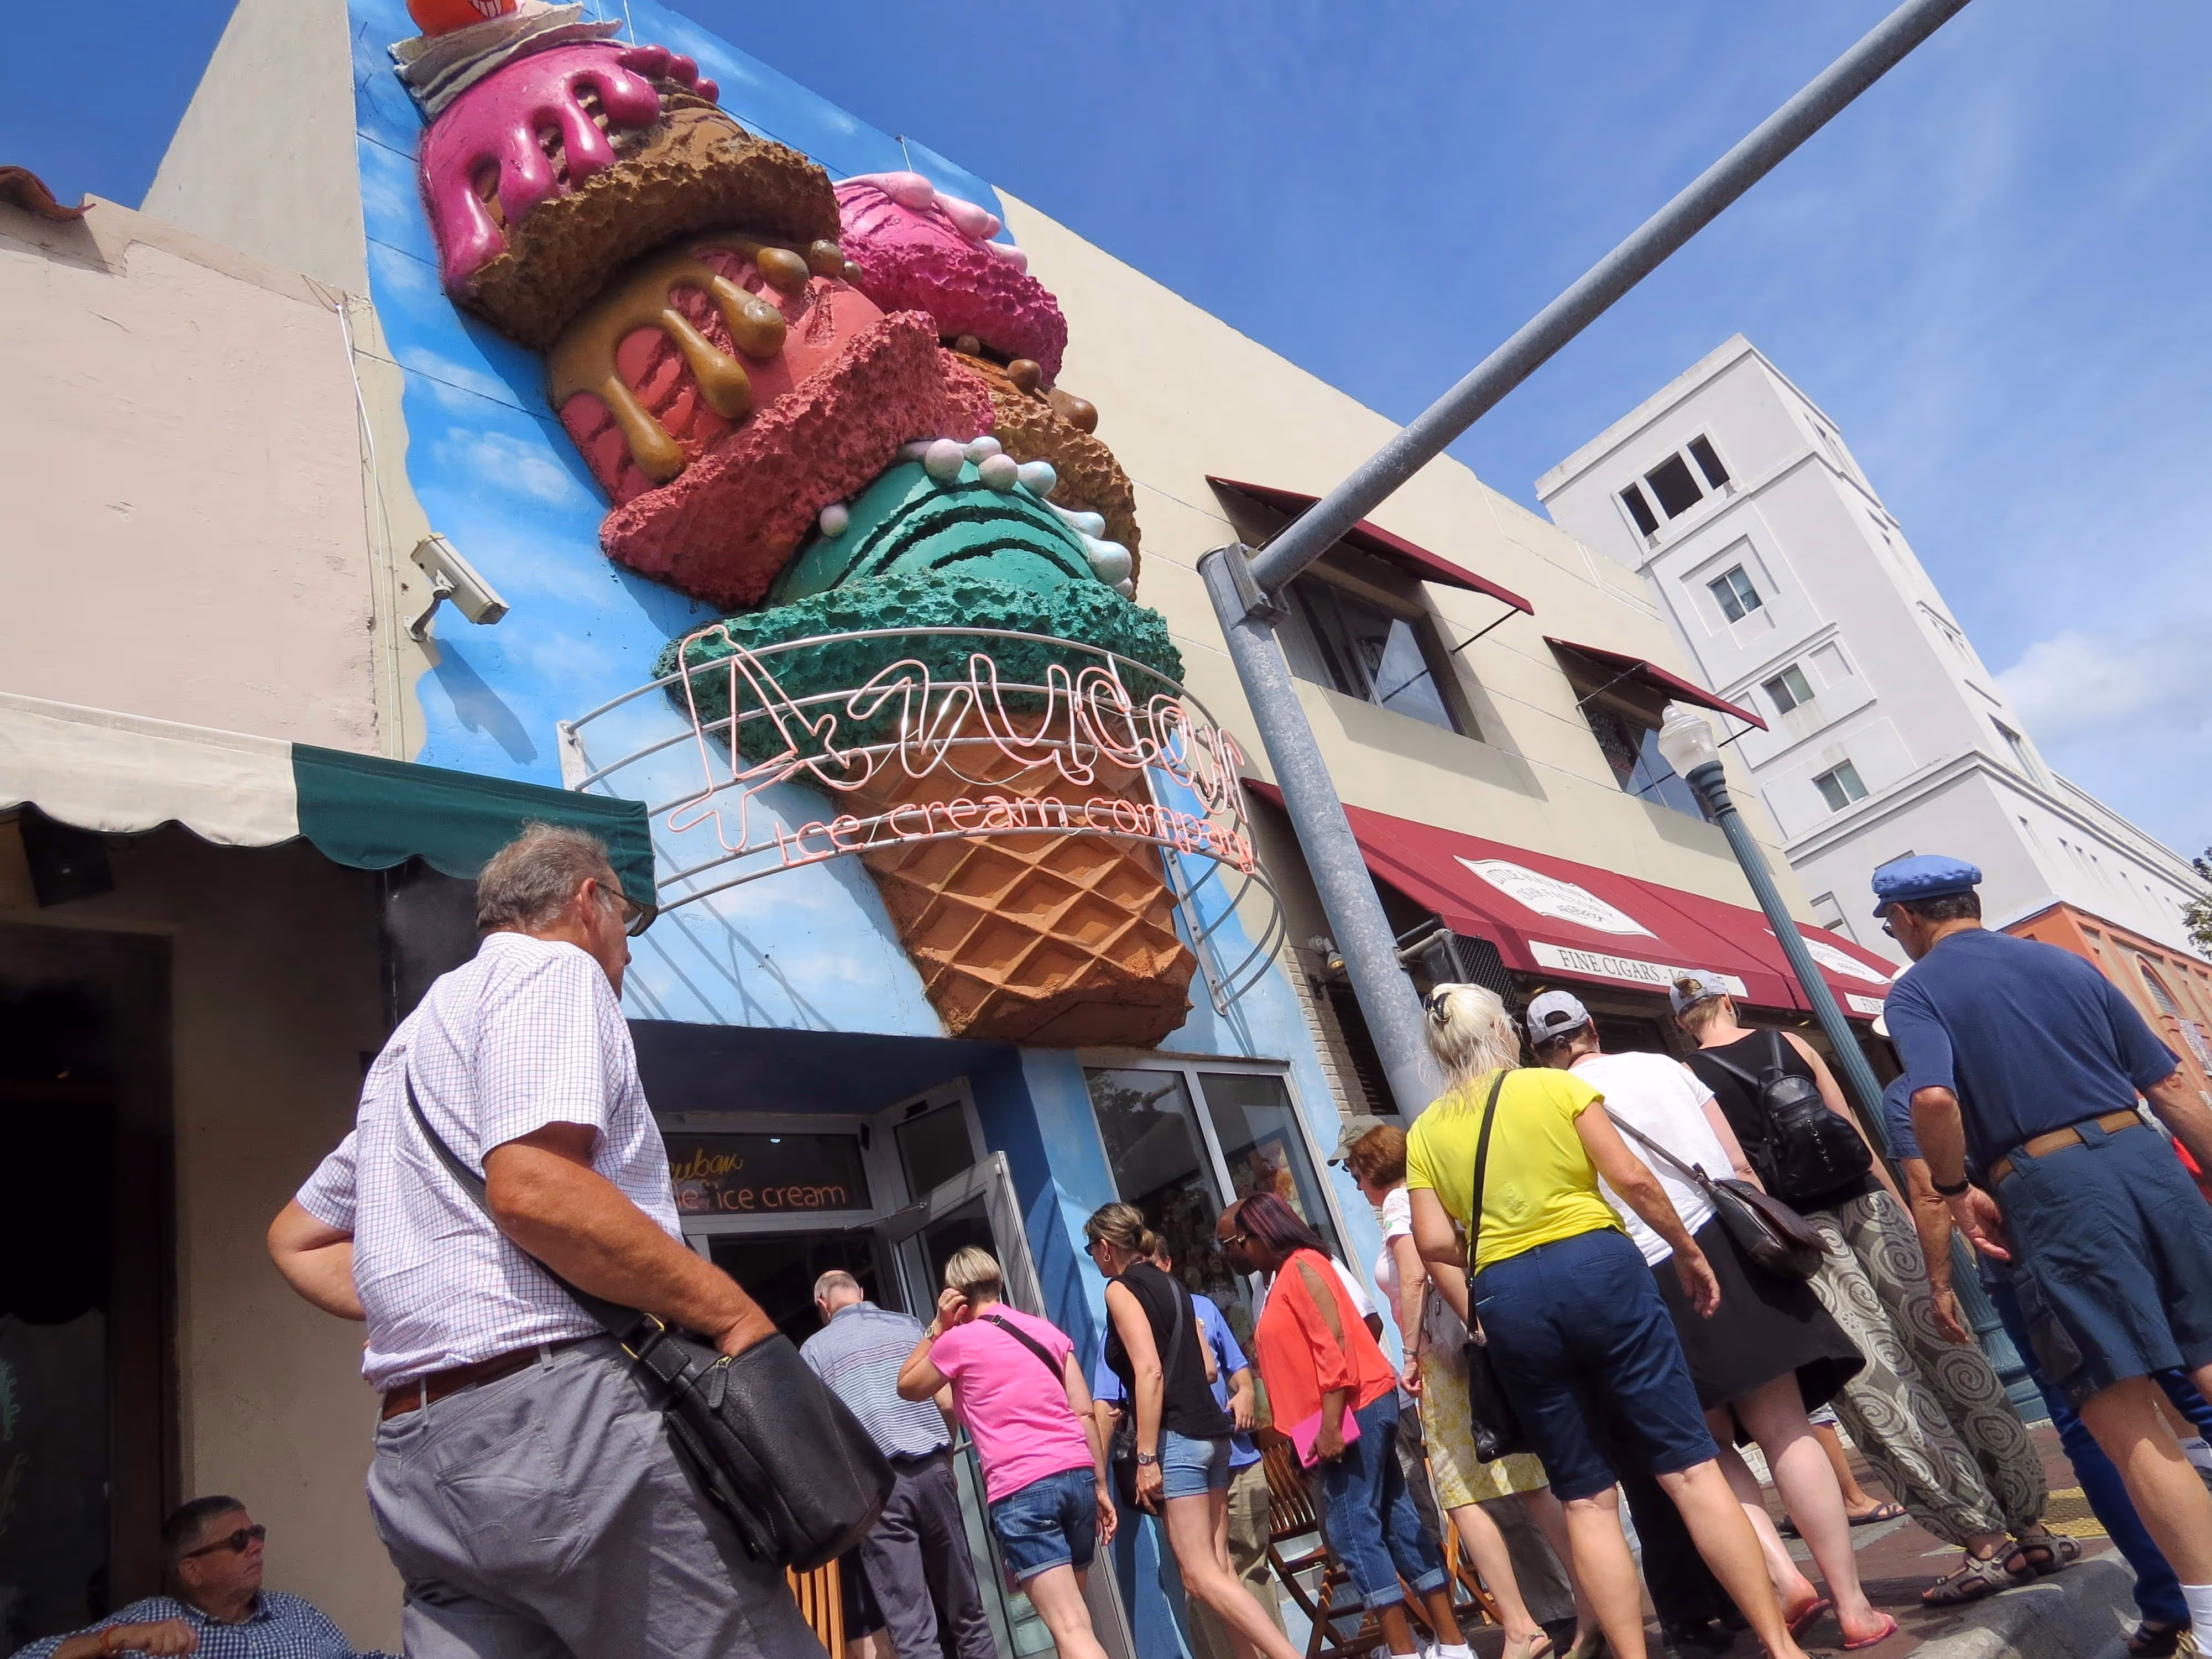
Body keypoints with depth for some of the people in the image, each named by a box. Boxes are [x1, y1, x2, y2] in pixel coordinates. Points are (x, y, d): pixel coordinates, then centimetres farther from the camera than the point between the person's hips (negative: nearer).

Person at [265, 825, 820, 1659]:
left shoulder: (413, 1038, 27)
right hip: (554, 1413, -9)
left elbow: (298, 1239, 34)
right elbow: (535, 1188, -19)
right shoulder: (552, 968, -2)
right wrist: (731, 1311, -13)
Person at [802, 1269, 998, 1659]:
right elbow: (946, 1403, 10)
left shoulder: (814, 1349, 8)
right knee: (966, 1609, 13)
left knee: (910, 1627, 0)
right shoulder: (908, 1324, 13)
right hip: (932, 1469, 2)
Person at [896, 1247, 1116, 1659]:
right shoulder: (1047, 1330, 13)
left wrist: (938, 1325, 14)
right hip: (1077, 1476, 6)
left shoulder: (958, 1340, 0)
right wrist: (1100, 1486, 15)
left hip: (1020, 1489, -6)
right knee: (1071, 1613, 20)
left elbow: (907, 1388, 18)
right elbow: (1085, 1414, 11)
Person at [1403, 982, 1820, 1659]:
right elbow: (1632, 1178, -4)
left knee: (1585, 1496, 10)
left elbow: (1434, 1243, 0)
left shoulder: (1424, 1133, 8)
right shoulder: (1556, 1085, 2)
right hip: (1597, 1266, -2)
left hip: (1507, 1299, 2)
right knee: (1690, 1465, 5)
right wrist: (1688, 1251, 9)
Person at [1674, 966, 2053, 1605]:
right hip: (1862, 1200, 4)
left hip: (1795, 1227, -4)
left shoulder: (1690, 1075, 2)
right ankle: (2031, 1524, 18)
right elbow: (1852, 1129, 12)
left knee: (1878, 1385, -1)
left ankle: (1984, 1540, 1)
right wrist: (1903, 1209, 17)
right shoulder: (1790, 1042, 10)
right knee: (1947, 1351, 10)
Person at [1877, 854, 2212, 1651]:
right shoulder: (2066, 962, 16)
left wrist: (1957, 1191, -3)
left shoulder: (1916, 990, 0)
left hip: (2051, 1189, -6)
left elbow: (1935, 1099, -19)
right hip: (2148, 1160, 6)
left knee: (2126, 1418, 0)